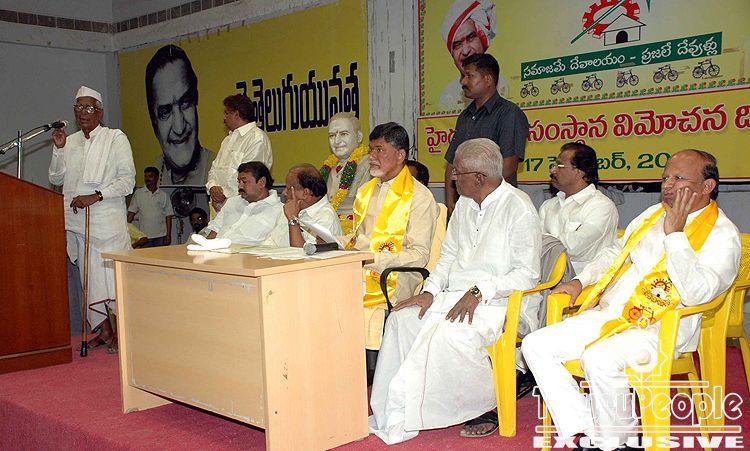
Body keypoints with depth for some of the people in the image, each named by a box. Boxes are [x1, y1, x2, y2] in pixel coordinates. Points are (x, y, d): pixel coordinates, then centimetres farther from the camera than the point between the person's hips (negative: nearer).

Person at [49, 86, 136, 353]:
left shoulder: (116, 138, 0)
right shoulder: (70, 141, 16)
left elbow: (127, 180, -6)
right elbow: (56, 179, 16)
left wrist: (95, 196, -15)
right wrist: (58, 149, 3)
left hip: (108, 220, -5)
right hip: (76, 221, 6)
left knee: (113, 274, -9)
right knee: (88, 276, 8)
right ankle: (103, 329, 18)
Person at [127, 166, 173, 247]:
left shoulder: (164, 195, 7)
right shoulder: (138, 193, 6)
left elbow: (168, 216, 7)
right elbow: (131, 213, 5)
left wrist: (168, 235, 0)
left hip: (161, 237, 1)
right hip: (144, 237, 0)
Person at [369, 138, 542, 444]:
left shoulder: (518, 208, -12)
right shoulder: (465, 204, 14)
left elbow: (527, 274, -15)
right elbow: (449, 255, 19)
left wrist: (479, 292, -23)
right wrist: (430, 291, 3)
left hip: (499, 303, -8)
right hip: (456, 295, 8)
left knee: (451, 333, -34)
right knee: (402, 318, -11)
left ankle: (488, 407, -10)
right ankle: (390, 415, -8)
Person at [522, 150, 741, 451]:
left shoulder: (722, 235, -5)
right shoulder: (653, 214, 17)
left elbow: (697, 292, -22)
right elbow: (616, 252, 32)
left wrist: (674, 233, -19)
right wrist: (580, 281, 17)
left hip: (658, 329, -8)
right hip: (609, 313, 8)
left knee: (599, 359, -36)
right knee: (536, 345, -9)